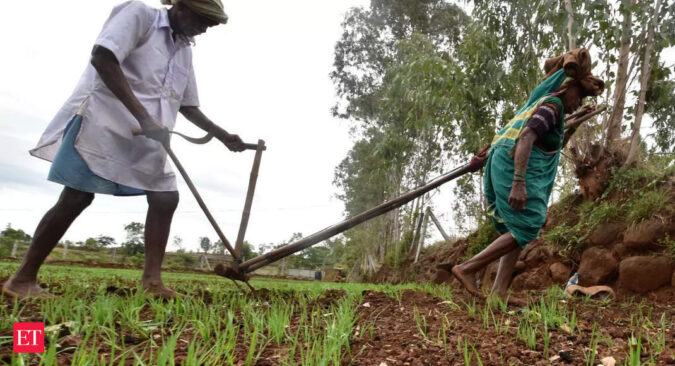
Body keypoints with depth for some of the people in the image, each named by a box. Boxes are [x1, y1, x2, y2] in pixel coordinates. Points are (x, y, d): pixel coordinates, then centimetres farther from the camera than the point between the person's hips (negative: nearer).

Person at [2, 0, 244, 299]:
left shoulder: (184, 51, 17)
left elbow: (188, 106, 23)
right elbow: (102, 57, -20)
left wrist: (223, 136, 17)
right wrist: (142, 115, -26)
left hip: (146, 137, 8)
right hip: (103, 119, -7)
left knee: (166, 197, -3)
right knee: (77, 198, -7)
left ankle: (152, 280, 1)